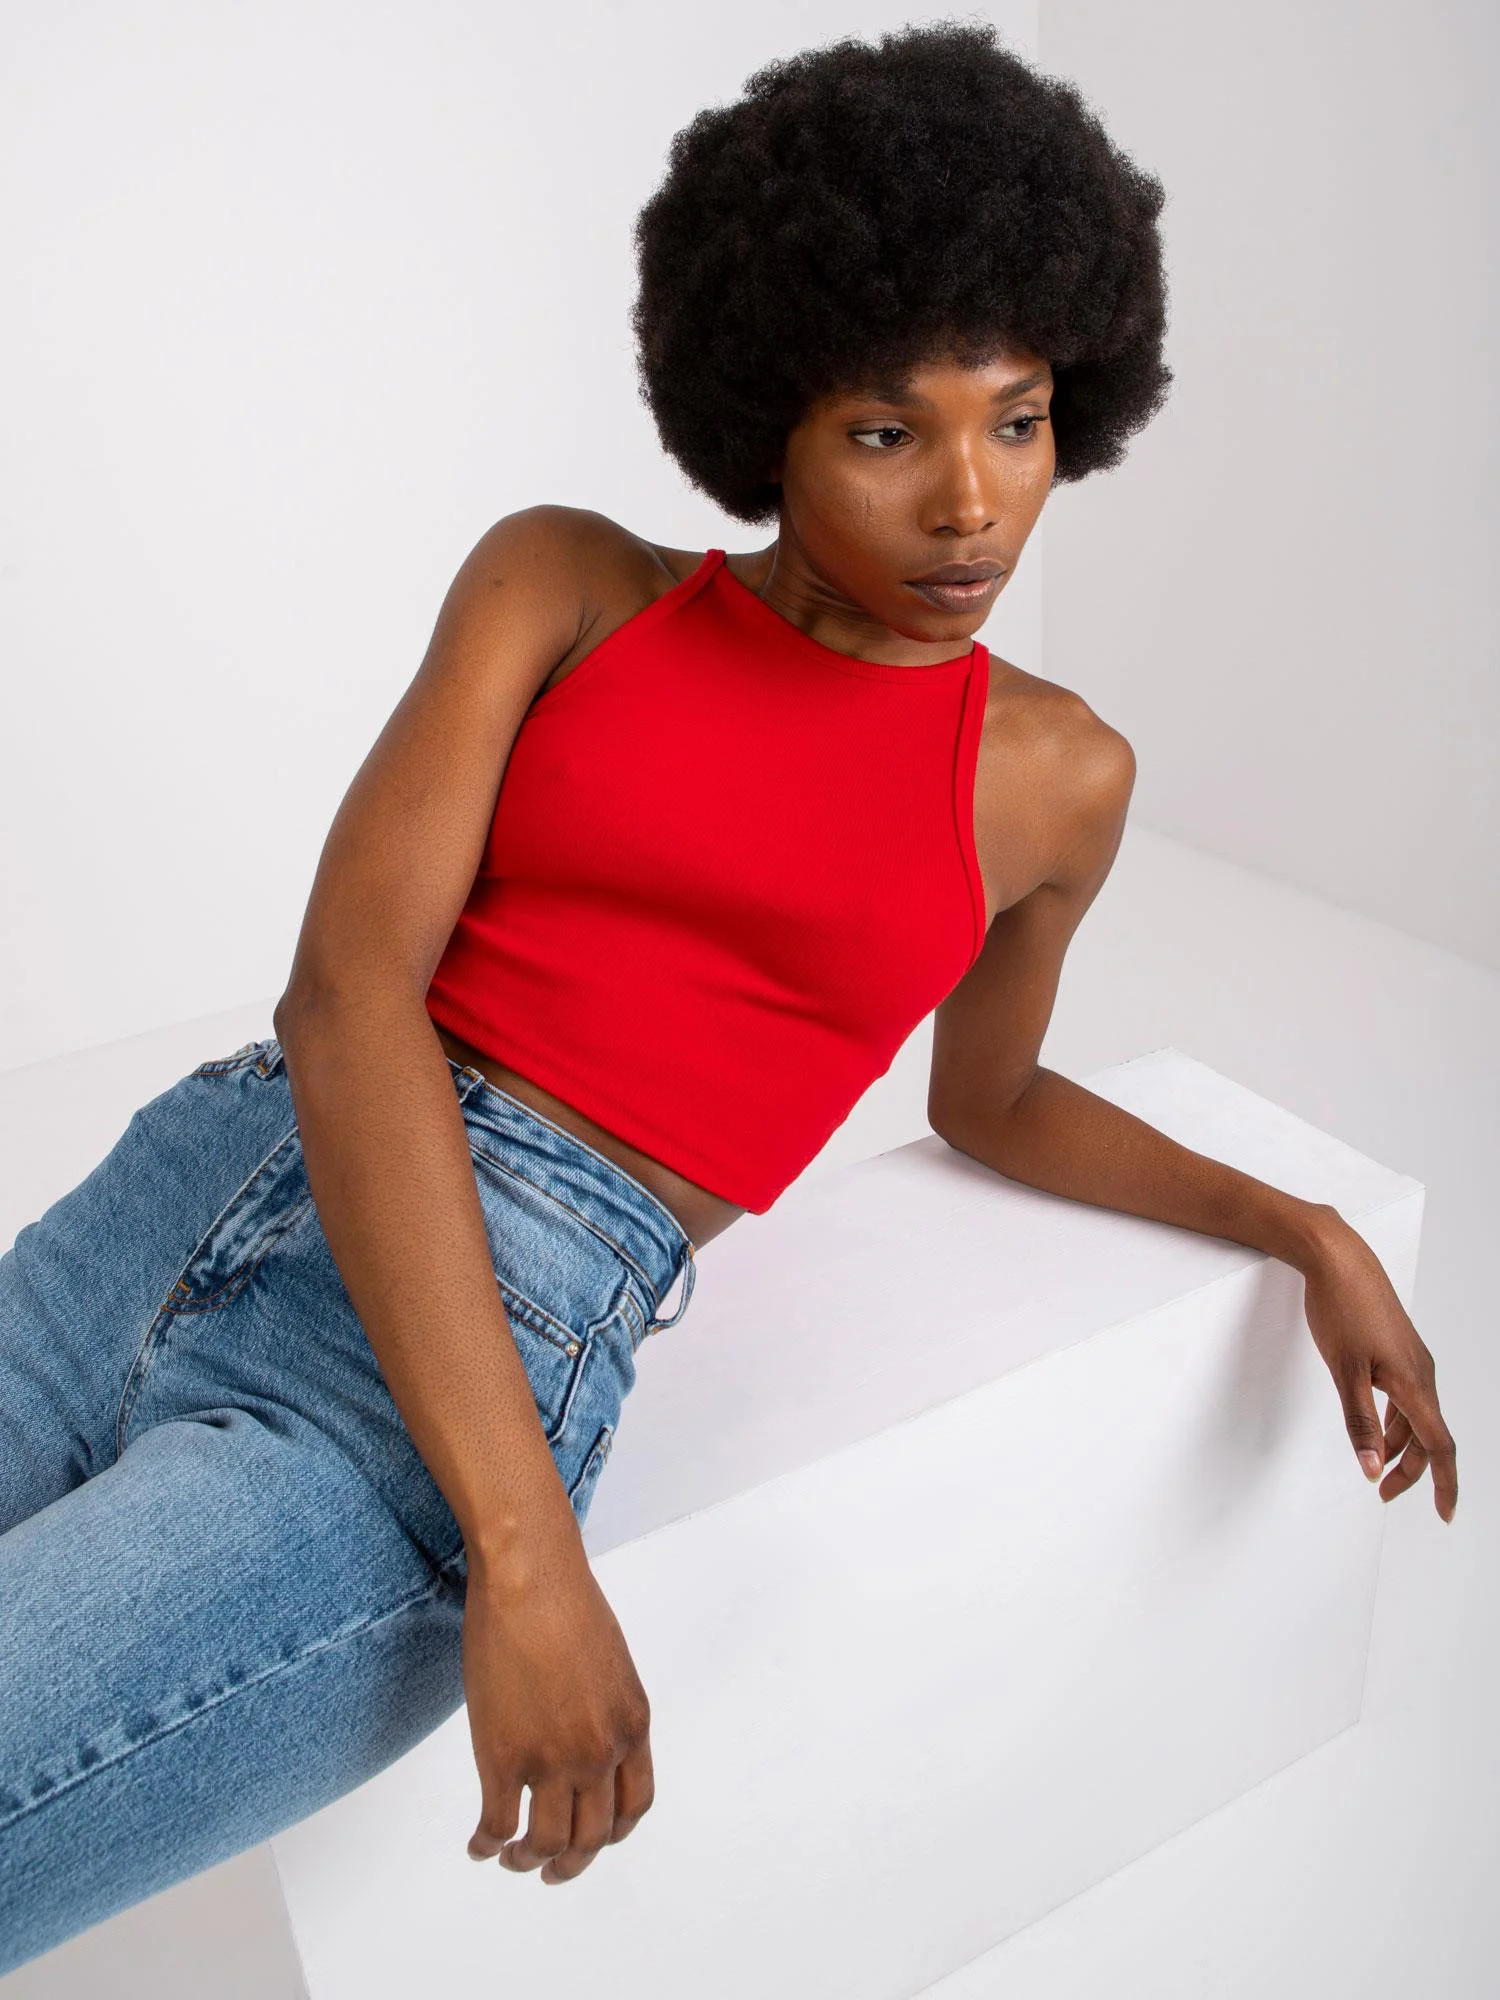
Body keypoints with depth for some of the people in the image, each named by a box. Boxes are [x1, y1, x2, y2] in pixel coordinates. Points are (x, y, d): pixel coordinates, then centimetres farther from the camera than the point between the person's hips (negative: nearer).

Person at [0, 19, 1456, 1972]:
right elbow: (347, 987, -8)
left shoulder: (1056, 777, 8)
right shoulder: (564, 583, 5)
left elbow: (989, 1103, 26)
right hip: (206, 1168, 3)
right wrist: (524, 1544, -17)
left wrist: (1309, 1233, 19)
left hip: (503, 1330, -2)